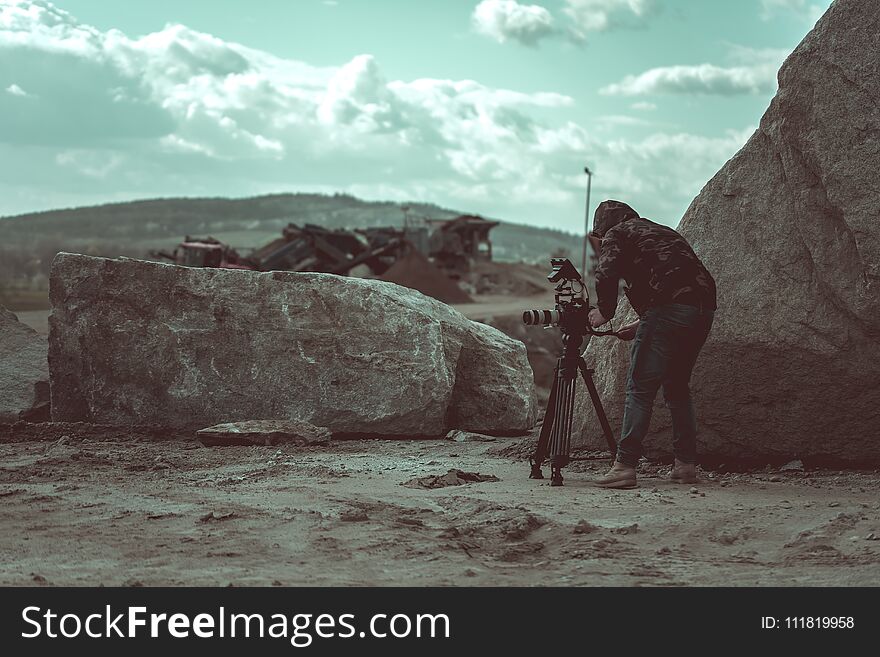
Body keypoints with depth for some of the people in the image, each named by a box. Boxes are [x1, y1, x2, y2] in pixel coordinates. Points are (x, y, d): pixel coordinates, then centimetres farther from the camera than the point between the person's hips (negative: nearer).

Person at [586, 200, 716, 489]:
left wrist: (605, 312, 9)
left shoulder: (615, 234, 12)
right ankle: (686, 464, 17)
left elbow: (606, 274, -6)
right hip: (704, 307, 7)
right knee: (678, 387, 19)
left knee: (640, 387, -4)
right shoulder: (662, 232, 33)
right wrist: (641, 324, 34)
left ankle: (625, 465, -9)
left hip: (668, 309, -7)